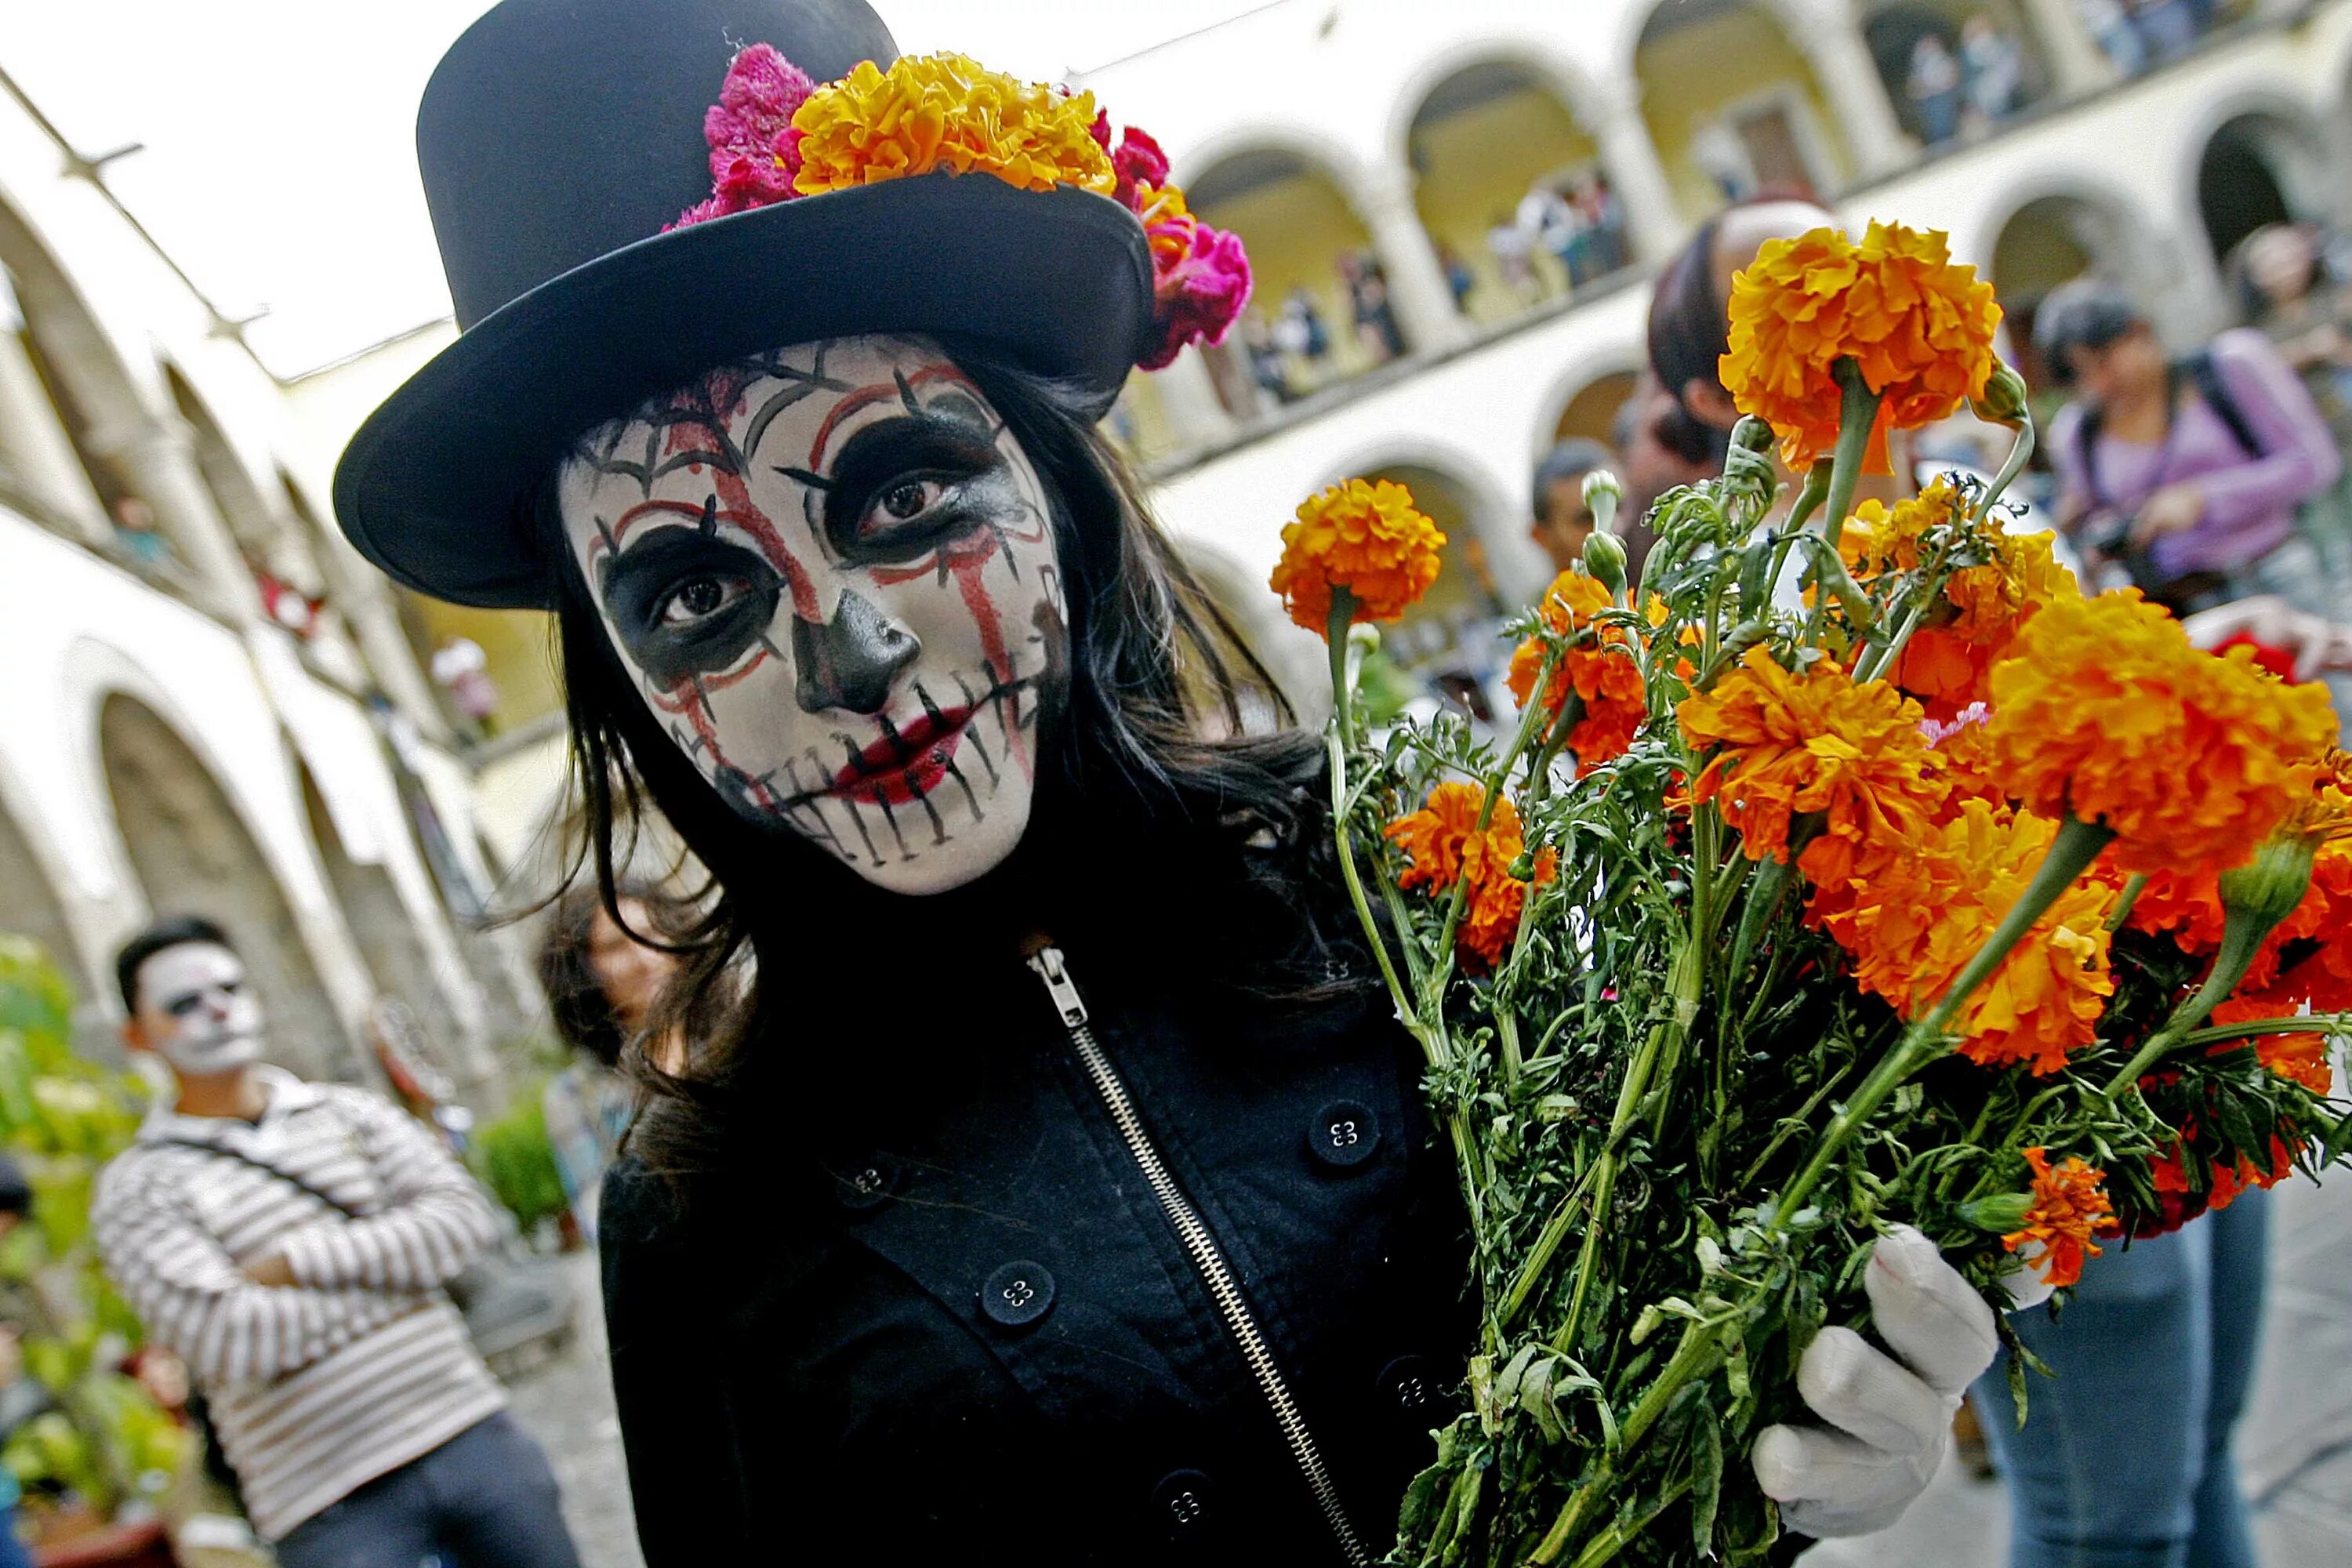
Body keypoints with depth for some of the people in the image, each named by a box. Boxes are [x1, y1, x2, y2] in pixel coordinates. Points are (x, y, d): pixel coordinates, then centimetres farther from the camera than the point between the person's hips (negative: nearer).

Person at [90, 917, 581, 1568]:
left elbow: (463, 1216, -3)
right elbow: (226, 1338, -15)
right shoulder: (137, 1190, -1)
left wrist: (303, 1260, -11)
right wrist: (394, 1271, -6)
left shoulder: (346, 1111, 10)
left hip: (471, 1433, 4)